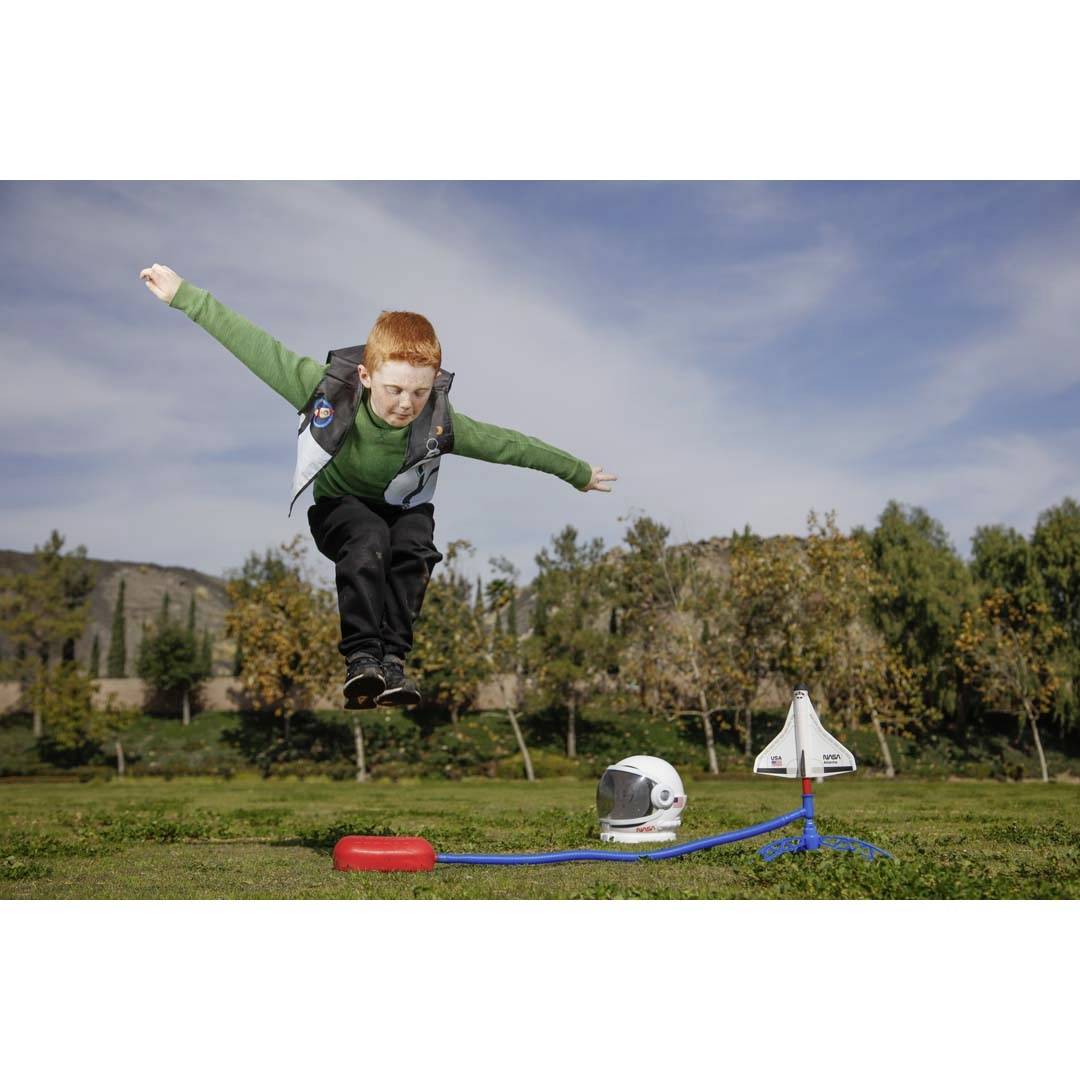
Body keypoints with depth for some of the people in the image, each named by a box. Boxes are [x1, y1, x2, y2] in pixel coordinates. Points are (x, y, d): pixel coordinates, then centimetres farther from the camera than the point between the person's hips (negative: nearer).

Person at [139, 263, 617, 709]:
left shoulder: (438, 421, -24)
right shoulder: (331, 389, -28)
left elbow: (508, 444, -11)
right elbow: (254, 345, -24)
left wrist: (578, 473, 1)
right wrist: (183, 294, -22)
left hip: (404, 507, 2)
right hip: (340, 504, -1)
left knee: (413, 549, -32)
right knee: (369, 540, -34)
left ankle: (393, 658, -28)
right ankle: (361, 658, -33)